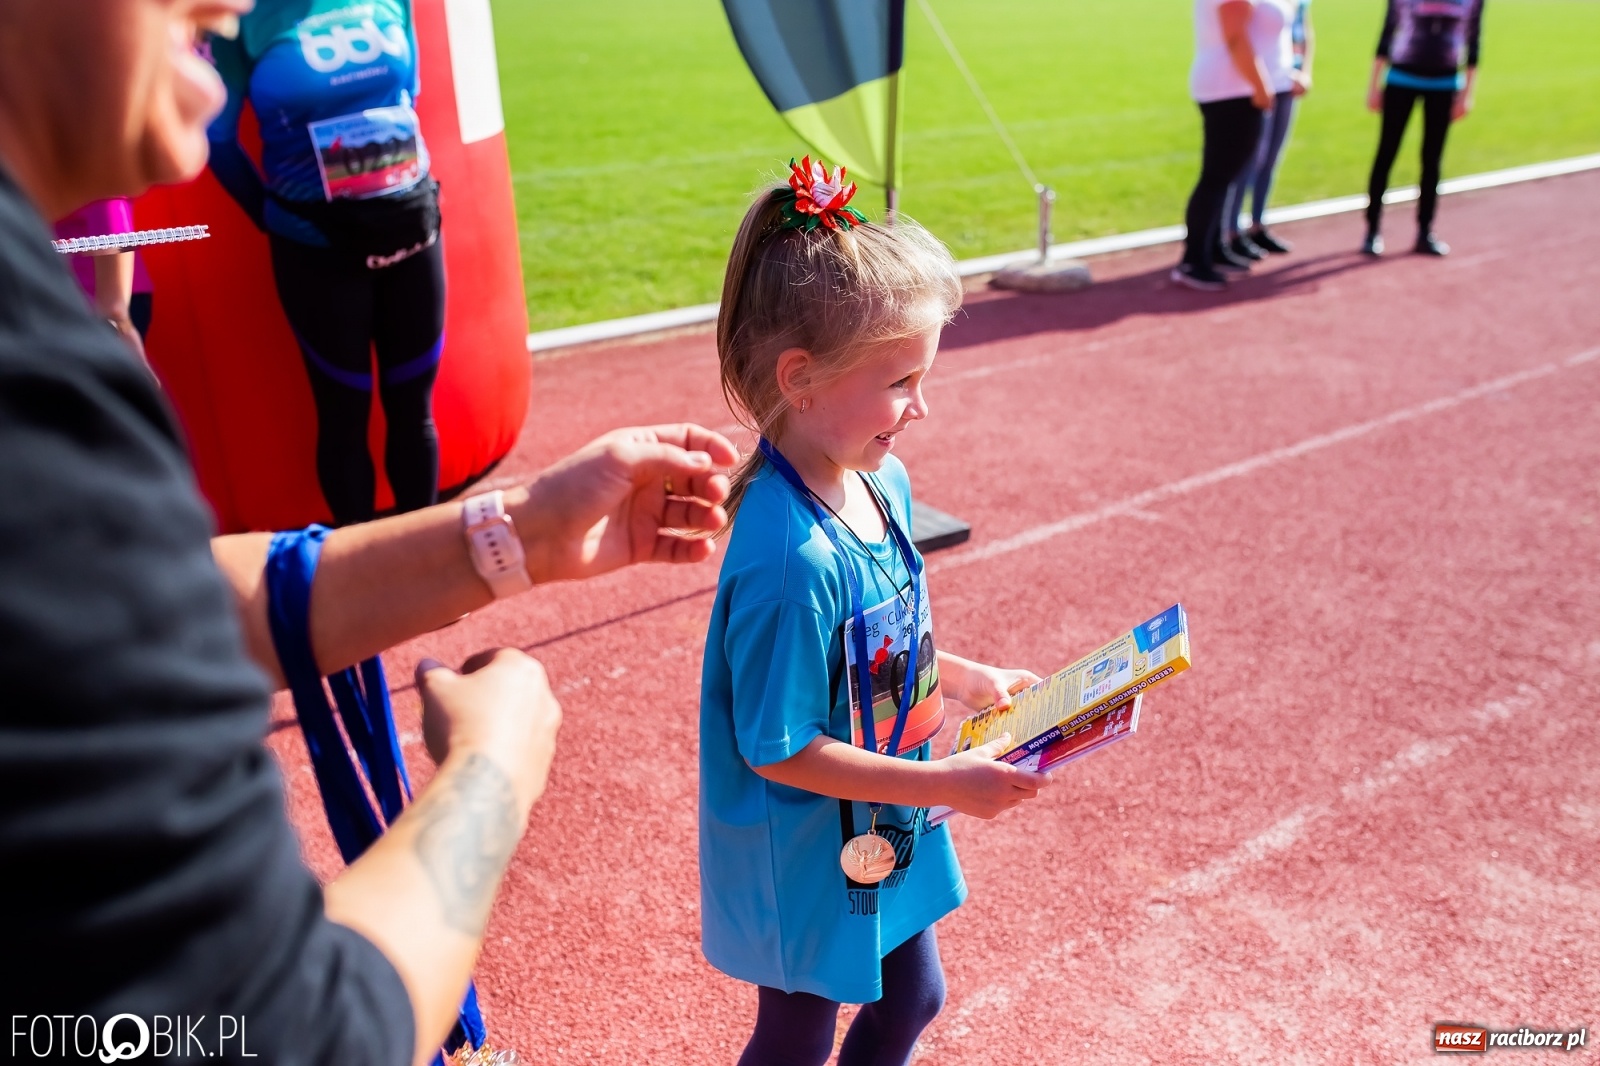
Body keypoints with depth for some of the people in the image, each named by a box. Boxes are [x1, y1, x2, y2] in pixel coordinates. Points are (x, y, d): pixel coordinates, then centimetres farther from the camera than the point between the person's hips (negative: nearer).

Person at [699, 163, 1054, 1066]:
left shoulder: (881, 484, -8)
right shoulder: (791, 559, -35)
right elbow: (778, 749, -27)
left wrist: (960, 678, -1)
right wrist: (945, 784, -25)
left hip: (889, 829, 8)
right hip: (809, 855, -7)